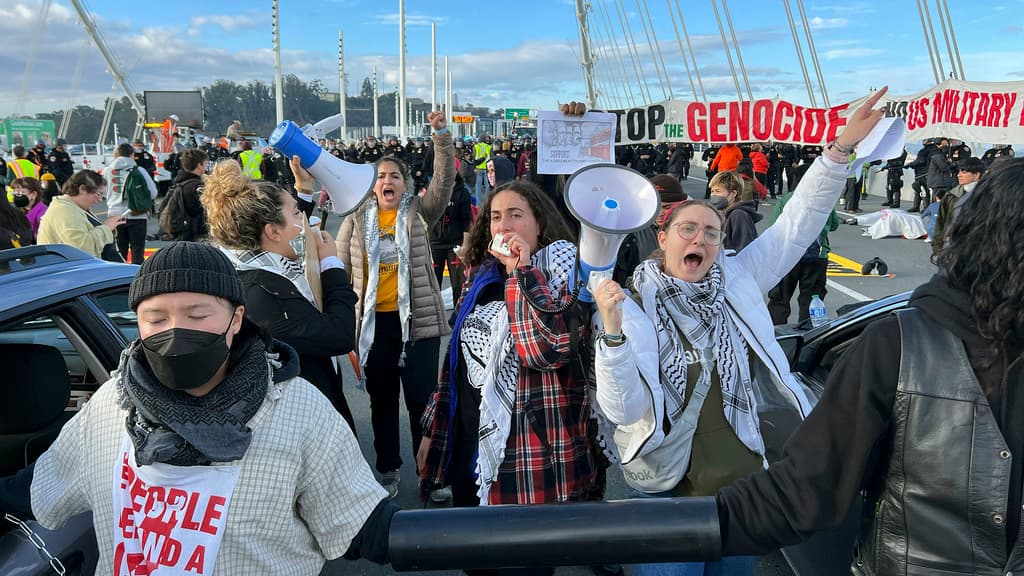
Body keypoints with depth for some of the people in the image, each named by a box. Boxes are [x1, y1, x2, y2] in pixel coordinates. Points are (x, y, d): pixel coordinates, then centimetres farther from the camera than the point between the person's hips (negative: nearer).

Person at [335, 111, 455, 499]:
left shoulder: (419, 212, 2)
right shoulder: (357, 220, 6)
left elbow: (445, 180, -13)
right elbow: (338, 268, 8)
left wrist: (442, 135, -24)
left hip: (417, 318, -2)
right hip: (374, 320, 2)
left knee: (421, 397, 1)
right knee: (381, 400, 13)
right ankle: (388, 469, 30)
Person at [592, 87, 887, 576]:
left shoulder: (738, 282, -1)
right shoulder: (632, 309, -13)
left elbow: (796, 226, -4)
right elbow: (622, 409, -22)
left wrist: (840, 149, -13)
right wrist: (612, 332, -36)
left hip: (746, 483, 5)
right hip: (670, 489, -4)